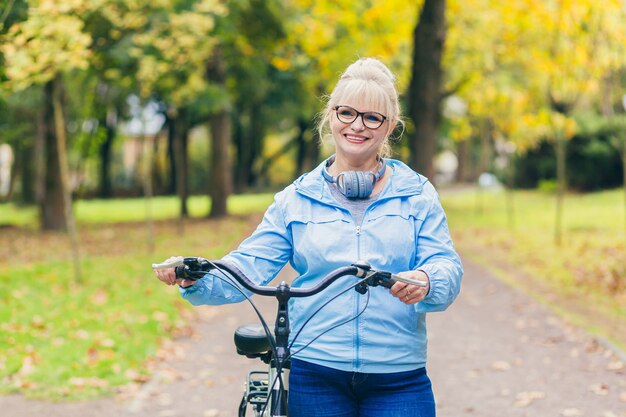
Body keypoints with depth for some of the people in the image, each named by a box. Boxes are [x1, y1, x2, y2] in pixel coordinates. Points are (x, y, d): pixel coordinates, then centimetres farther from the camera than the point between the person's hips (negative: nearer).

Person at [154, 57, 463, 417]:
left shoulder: (417, 195, 6)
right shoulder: (297, 199, 8)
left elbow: (448, 268, -3)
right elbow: (249, 267, 1)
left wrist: (425, 280, -27)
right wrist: (195, 279, -19)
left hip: (398, 382, 0)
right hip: (315, 375, 1)